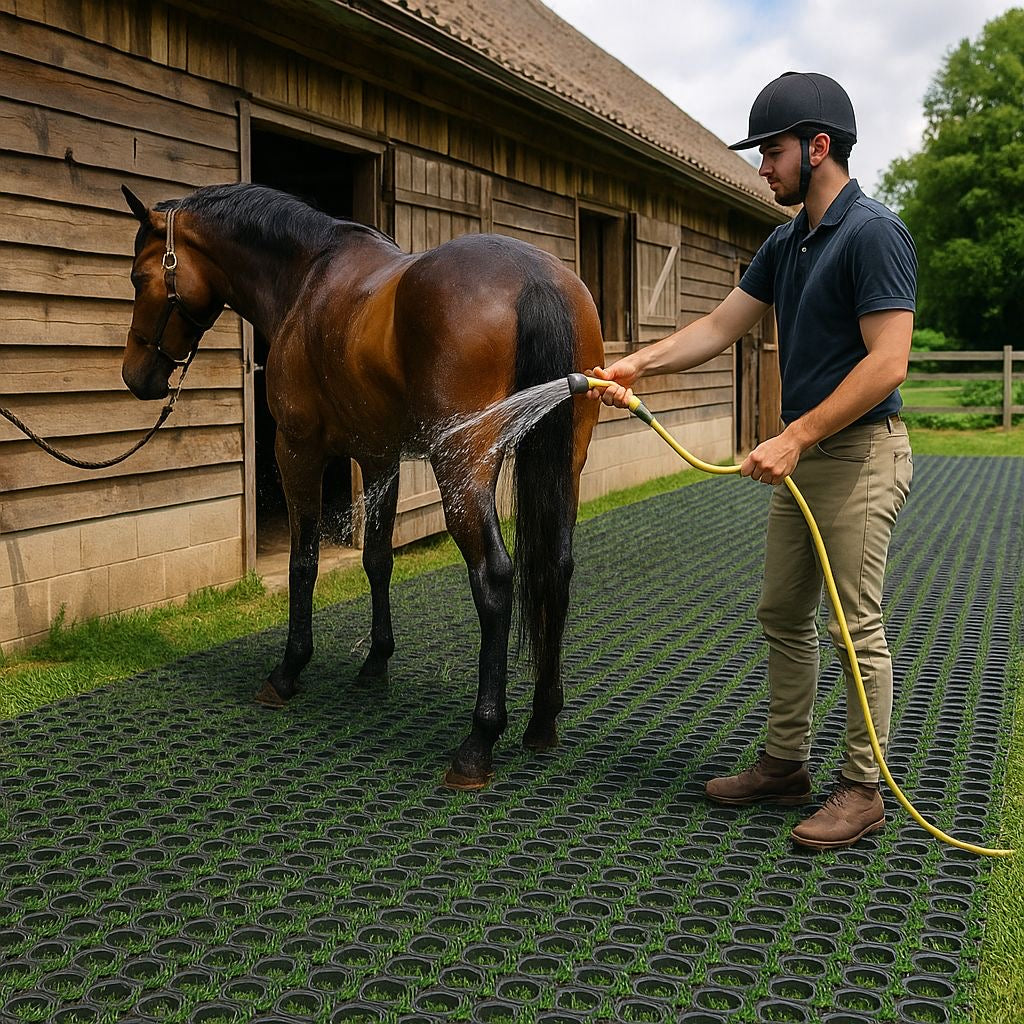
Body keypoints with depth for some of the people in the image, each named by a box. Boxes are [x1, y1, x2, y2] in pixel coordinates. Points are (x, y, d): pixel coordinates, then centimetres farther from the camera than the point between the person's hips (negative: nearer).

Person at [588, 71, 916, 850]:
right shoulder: (786, 243, 13)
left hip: (859, 455, -9)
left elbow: (887, 363, -22)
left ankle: (863, 789, 9)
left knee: (856, 627, -3)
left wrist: (794, 438, -23)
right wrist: (635, 366, 2)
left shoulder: (874, 233, -15)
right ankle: (785, 764, 26)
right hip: (803, 456, 9)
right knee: (784, 615, 14)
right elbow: (721, 327, 13)